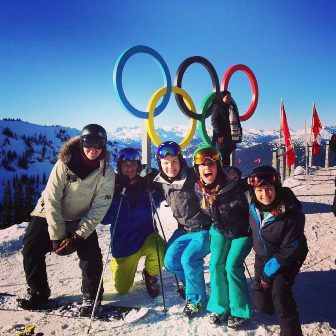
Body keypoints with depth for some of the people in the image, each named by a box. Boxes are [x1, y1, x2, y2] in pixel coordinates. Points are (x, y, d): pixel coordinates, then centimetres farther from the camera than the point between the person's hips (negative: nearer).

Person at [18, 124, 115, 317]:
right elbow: (52, 200, -18)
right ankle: (37, 294, 12)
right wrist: (57, 236, -20)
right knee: (31, 249, -11)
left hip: (82, 221, 0)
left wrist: (78, 237, -22)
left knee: (91, 254, -19)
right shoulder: (65, 164, -19)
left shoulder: (107, 173, -16)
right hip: (50, 216, 1)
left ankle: (91, 298, 3)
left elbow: (98, 209, -15)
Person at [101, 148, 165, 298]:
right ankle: (117, 264, 43)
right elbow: (104, 218, -14)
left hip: (146, 236, 0)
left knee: (160, 252, -33)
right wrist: (120, 197, -27)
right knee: (122, 289, 8)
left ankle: (150, 275, 3)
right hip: (123, 243, 0)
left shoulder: (148, 185, -8)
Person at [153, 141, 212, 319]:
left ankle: (196, 298, 4)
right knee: (170, 261, -6)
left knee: (188, 259, -23)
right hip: (184, 229, 6)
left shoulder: (194, 178, -21)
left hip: (203, 229, -6)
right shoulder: (161, 182, -3)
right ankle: (191, 281, 24)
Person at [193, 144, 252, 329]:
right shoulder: (199, 188, -13)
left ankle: (239, 311, 9)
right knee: (216, 265, -4)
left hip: (242, 231, -4)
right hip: (220, 231, 4)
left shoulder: (232, 181, -30)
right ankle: (220, 307, 15)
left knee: (232, 266, -11)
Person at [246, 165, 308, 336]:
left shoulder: (291, 212, -29)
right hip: (263, 256, 4)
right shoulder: (253, 204, -17)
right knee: (262, 305, 7)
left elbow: (290, 249, -23)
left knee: (279, 290, -26)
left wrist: (270, 271, -20)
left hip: (287, 258, -4)